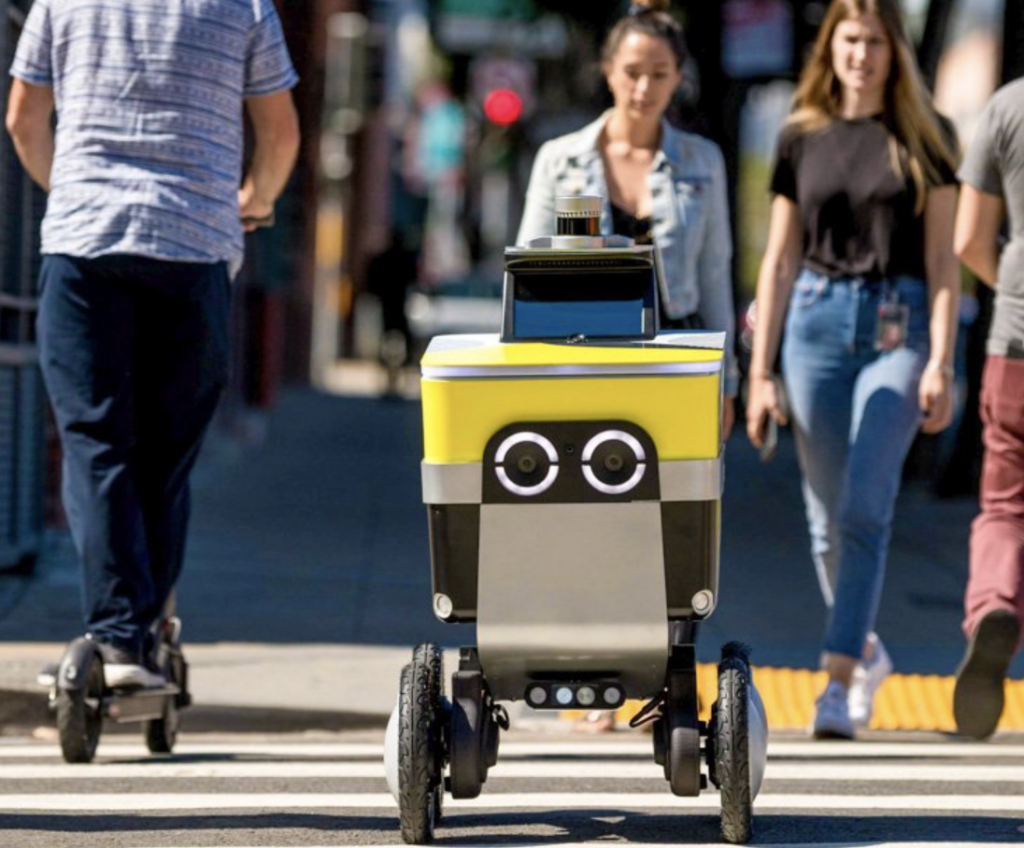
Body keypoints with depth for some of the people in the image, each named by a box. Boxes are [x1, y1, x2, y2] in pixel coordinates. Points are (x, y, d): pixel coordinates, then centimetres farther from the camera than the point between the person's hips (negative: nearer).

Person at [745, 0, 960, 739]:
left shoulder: (927, 138, 3)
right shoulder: (802, 138, 8)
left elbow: (943, 260, 2)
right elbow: (779, 262, 10)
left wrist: (940, 363, -8)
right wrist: (760, 372, 6)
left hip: (897, 327, -3)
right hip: (818, 322, 3)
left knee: (865, 507, -14)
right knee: (828, 517, 8)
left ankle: (838, 683, -15)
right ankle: (866, 650, 30)